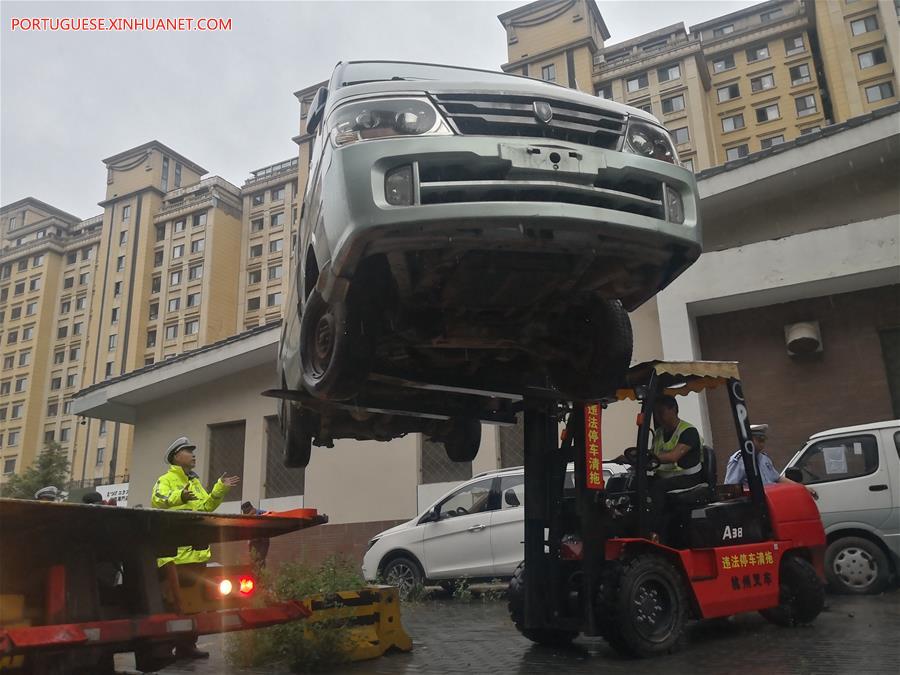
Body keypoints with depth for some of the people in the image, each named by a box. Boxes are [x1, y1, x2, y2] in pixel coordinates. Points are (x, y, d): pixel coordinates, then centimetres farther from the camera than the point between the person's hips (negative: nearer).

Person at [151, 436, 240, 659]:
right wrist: (179, 497, -44)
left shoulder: (195, 482, 21)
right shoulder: (166, 480, -5)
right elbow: (157, 500, -25)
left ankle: (187, 645, 21)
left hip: (196, 551, 8)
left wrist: (220, 490, 7)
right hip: (174, 551, -8)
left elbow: (206, 506, 20)